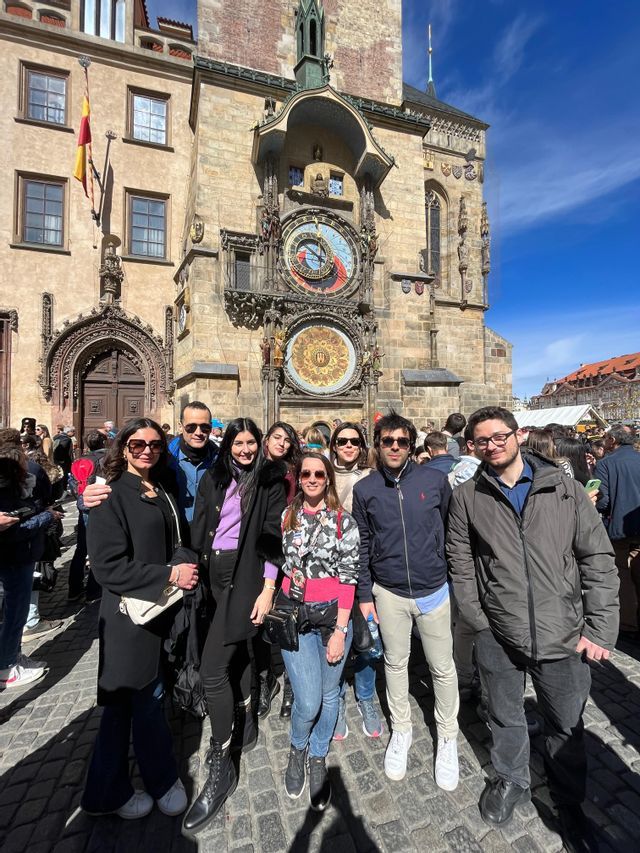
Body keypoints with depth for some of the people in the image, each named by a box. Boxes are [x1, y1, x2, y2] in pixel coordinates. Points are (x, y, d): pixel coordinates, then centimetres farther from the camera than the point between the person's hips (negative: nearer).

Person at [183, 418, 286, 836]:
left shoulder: (270, 478, -6)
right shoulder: (214, 478, 7)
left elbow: (273, 534, -9)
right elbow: (200, 527, 9)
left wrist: (268, 589, -12)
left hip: (246, 574, -5)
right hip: (216, 571, 5)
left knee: (213, 669, -7)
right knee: (237, 648, 21)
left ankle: (221, 768, 12)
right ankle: (245, 722, 45)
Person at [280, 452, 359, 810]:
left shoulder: (344, 521, -6)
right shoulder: (286, 517, 1)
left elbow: (348, 577, -8)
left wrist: (339, 631, -10)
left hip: (334, 614, 0)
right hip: (294, 616, 1)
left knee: (329, 693, 13)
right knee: (308, 701, -2)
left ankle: (318, 758, 41)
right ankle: (298, 748, 32)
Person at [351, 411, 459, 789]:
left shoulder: (435, 480, -9)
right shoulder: (365, 489, -6)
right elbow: (362, 545, 1)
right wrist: (364, 595, 2)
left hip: (435, 588, 0)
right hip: (389, 592, 1)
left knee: (443, 667, 14)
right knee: (395, 662, 18)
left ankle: (448, 737, 39)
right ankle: (401, 731, 42)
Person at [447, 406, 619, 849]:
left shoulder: (566, 490, -5)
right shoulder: (467, 497, -5)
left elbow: (599, 560, -3)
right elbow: (462, 566, -2)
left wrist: (600, 629, -6)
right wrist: (480, 621, -4)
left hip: (563, 637, 0)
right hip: (497, 637, 0)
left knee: (567, 727, 19)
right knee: (506, 718, 21)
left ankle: (570, 803, 48)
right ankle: (511, 780, 50)